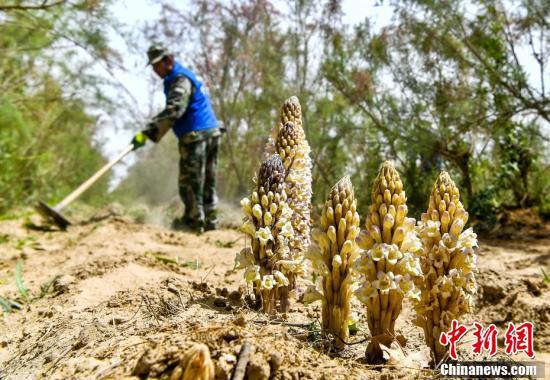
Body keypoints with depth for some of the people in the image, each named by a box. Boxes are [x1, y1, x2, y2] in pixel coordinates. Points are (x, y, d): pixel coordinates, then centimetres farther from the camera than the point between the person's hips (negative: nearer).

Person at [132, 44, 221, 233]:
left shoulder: (180, 79, -12)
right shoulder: (178, 77, 20)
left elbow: (173, 111, -25)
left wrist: (146, 133, -30)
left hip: (196, 135, -10)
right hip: (211, 133, 10)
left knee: (190, 181, -2)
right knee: (208, 181, 13)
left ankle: (194, 221, 5)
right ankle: (210, 220, 19)